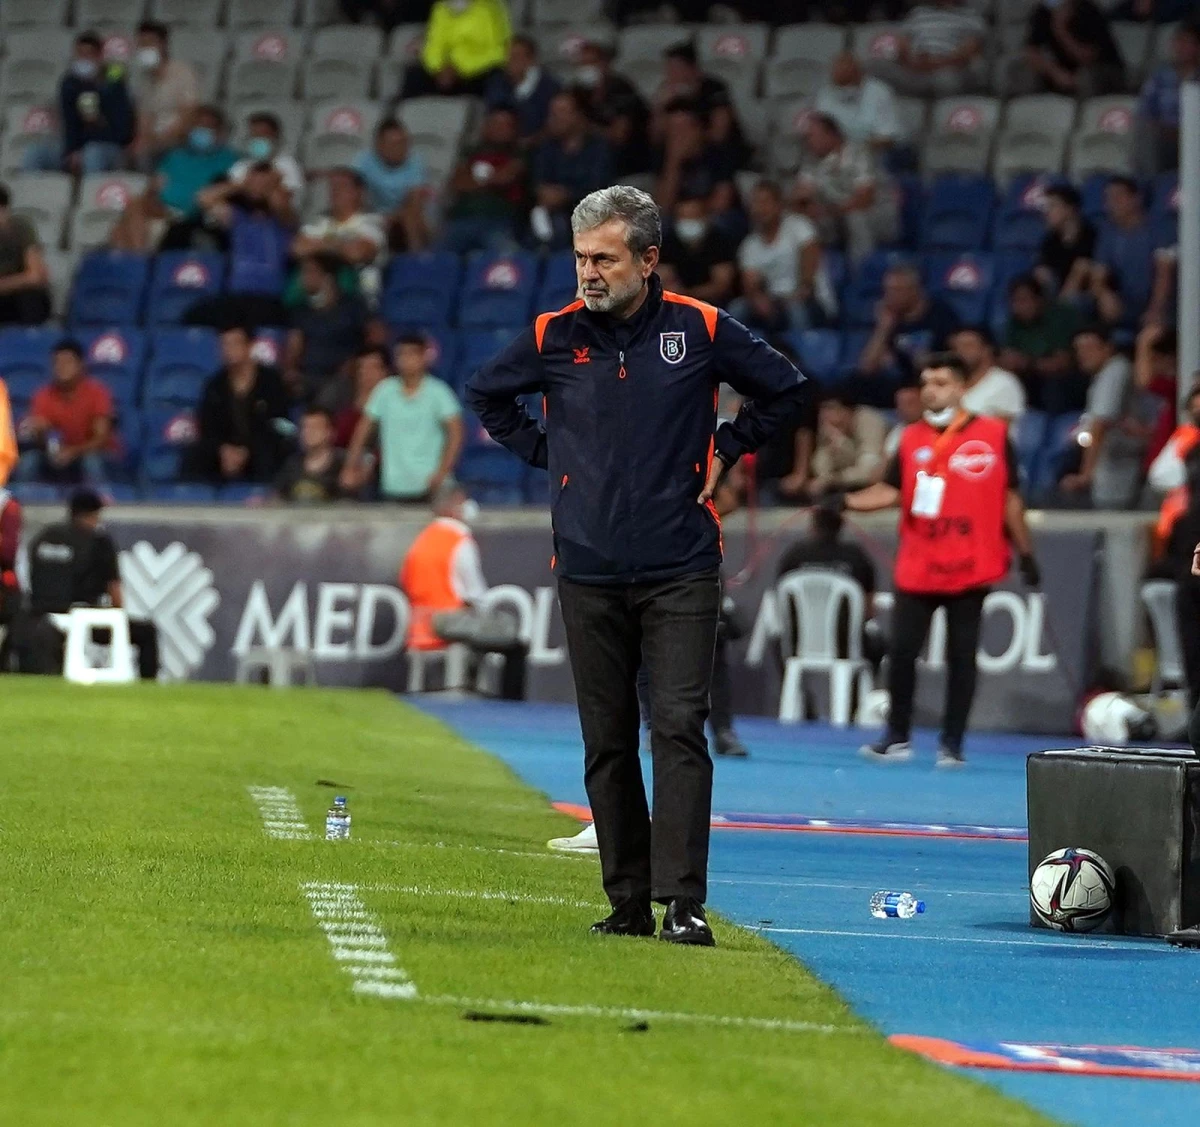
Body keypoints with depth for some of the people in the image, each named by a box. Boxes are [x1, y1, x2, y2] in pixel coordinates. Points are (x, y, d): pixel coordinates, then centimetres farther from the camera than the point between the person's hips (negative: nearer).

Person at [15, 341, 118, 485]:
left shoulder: (96, 392, -17)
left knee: (92, 462, -37)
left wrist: (73, 452, -41)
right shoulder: (44, 396, -8)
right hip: (59, 455, 3)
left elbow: (102, 439, -23)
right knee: (28, 461, -24)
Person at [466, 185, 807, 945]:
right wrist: (547, 455, 10)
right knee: (608, 744, 7)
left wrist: (723, 453, 7)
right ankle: (628, 903, 14)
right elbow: (487, 395, 19)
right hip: (589, 576, 2)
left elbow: (785, 389, 12)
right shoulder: (554, 337, 1)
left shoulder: (701, 330, -3)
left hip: (681, 574, -2)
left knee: (679, 730, -11)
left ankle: (684, 903, -13)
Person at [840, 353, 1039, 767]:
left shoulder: (993, 436, 1)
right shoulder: (911, 439, 7)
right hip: (916, 569, 2)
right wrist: (848, 501, -16)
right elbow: (890, 491, 1)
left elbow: (1009, 499, 5)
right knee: (901, 650, 0)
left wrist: (1025, 554, 6)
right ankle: (897, 738, 13)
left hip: (969, 570, -2)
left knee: (961, 656, 2)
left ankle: (952, 744, 9)